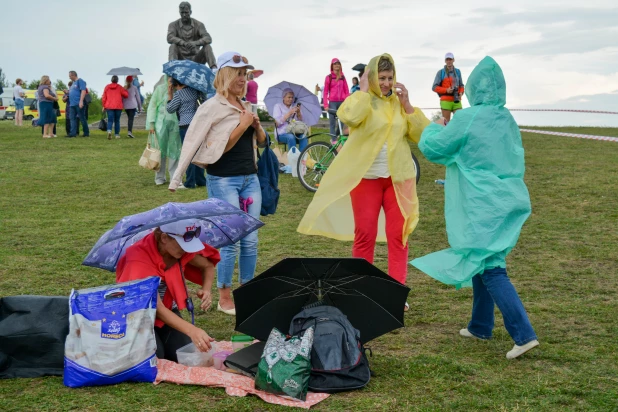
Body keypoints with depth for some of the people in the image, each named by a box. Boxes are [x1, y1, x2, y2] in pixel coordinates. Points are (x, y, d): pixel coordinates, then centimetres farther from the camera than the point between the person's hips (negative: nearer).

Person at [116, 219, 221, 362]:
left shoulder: (182, 248, -16)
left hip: (168, 311, 5)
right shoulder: (140, 259, -33)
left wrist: (206, 289, -19)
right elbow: (157, 308, -38)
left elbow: (208, 266, 4)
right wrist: (192, 331, -51)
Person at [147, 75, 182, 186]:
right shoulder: (160, 89, 1)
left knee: (175, 151, 5)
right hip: (161, 123, -1)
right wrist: (151, 123, -3)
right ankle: (159, 177, 16)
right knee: (160, 150, 6)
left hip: (175, 123, 1)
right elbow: (152, 105, 2)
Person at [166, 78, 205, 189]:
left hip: (186, 126, -7)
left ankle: (190, 183, 1)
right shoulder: (194, 90, 8)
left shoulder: (178, 94, -9)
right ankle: (201, 180, 18)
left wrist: (169, 94, 4)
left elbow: (169, 109, -2)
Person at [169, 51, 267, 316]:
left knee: (251, 240, 7)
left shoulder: (246, 106, 13)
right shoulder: (212, 107, -9)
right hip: (224, 181, -7)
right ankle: (224, 298, 7)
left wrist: (257, 126, 3)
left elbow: (262, 142, 18)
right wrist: (242, 126, -18)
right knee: (230, 240, -6)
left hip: (250, 178, 7)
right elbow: (218, 148, -17)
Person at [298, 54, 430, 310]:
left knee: (398, 235, 1)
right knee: (364, 235, 4)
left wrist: (407, 105, -6)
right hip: (366, 177, -3)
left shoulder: (400, 103, 10)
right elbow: (348, 117, -25)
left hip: (398, 178, 3)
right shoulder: (361, 100, 0)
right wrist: (364, 90, -13)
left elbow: (422, 135, 1)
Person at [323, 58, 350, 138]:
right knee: (333, 122, -3)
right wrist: (326, 105, -7)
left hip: (342, 102, 2)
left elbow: (346, 91, 9)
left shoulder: (343, 77, 10)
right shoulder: (329, 77, 2)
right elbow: (325, 92, 1)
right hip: (332, 102, -2)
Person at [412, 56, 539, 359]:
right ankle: (480, 326, 29)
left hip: (484, 207, -7)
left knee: (491, 269, -5)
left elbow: (433, 149, -5)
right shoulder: (508, 120, 8)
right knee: (485, 263, 18)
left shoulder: (468, 119, -13)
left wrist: (432, 130, 16)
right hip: (509, 201, 7)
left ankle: (523, 334, -12)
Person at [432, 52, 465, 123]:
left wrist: (461, 93, -5)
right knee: (446, 123, -2)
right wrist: (446, 90, -15)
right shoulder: (441, 72, 2)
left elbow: (461, 86, 18)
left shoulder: (457, 72, 12)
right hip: (446, 101, -3)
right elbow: (434, 87, 0)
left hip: (456, 101, 3)